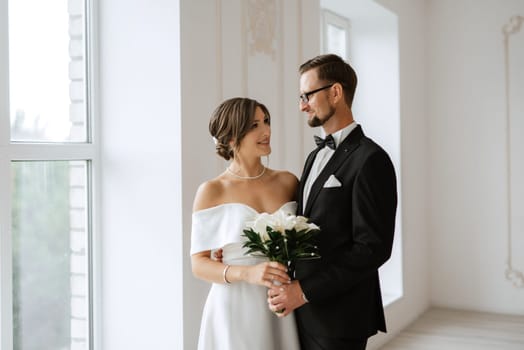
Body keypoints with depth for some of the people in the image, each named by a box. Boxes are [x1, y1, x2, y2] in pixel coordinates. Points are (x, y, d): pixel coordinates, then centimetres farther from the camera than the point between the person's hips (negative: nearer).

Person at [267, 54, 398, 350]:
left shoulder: (370, 160, -14)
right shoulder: (316, 156, 13)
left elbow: (373, 248, -19)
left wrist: (305, 291, -18)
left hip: (338, 317, -7)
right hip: (304, 312, 7)